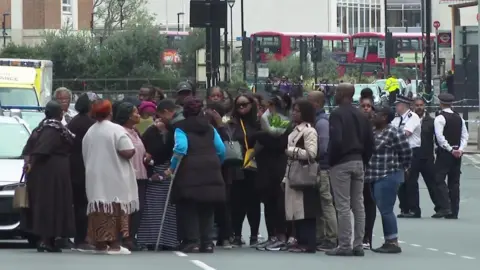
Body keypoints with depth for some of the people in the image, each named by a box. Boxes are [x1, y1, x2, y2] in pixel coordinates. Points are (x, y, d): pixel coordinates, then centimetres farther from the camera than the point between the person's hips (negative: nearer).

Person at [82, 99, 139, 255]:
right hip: (115, 179, -6)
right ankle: (114, 244, -8)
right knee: (116, 210, -3)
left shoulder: (89, 133, 9)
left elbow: (85, 156, 17)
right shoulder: (117, 130, -12)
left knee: (99, 209, 7)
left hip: (95, 179, 6)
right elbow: (128, 152, -19)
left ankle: (100, 243, 7)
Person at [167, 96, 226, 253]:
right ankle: (206, 243, 8)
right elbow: (221, 149, 10)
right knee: (207, 210, 11)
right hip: (211, 171, 4)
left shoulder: (181, 128, 1)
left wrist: (172, 168, -6)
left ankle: (192, 242, -7)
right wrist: (216, 165, 24)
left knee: (189, 209, 1)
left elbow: (181, 148, -14)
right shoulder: (209, 127, 16)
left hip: (190, 171, -4)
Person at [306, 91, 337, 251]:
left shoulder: (321, 122, -14)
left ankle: (331, 239, -3)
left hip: (322, 167, -9)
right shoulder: (317, 120, 14)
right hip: (319, 167, 9)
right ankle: (320, 237, 18)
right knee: (318, 204, 13)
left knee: (326, 204, -6)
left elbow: (322, 148, -19)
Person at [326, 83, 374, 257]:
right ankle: (358, 245, 9)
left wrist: (331, 160, -10)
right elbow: (370, 141, 11)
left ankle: (344, 245, -7)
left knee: (343, 206, -6)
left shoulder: (337, 114, -11)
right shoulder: (361, 116, 13)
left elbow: (336, 140, -21)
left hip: (341, 163, -7)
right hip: (358, 162, 7)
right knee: (358, 205, 8)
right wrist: (364, 160, 15)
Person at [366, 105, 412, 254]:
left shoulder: (394, 132, -14)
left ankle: (394, 243, -5)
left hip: (388, 176, -9)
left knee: (386, 210, -9)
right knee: (384, 210, 11)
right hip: (376, 176, 9)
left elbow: (406, 153, -11)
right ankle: (388, 242, 15)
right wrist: (370, 172, 15)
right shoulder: (373, 132, 12)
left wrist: (399, 168, 1)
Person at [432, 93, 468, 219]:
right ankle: (454, 212, 8)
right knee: (454, 182, 8)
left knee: (439, 179, -5)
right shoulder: (459, 118, 10)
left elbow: (440, 137, -18)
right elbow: (465, 135, 6)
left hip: (445, 152, -6)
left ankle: (445, 207, -19)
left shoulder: (440, 118, -9)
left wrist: (450, 150, -13)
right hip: (457, 153, 6)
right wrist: (460, 149, -2)